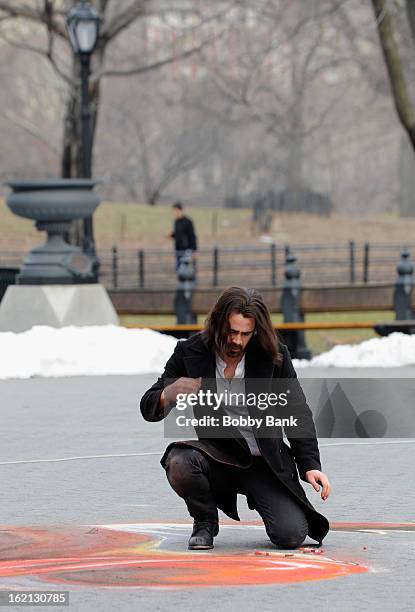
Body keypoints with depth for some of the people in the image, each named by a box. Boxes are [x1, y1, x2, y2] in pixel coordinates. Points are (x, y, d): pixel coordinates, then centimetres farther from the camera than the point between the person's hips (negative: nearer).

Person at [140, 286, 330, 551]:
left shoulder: (274, 356, -6)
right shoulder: (191, 352, -6)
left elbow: (297, 411, -2)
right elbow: (149, 408, -3)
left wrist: (310, 465, -14)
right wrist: (167, 396, -28)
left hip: (265, 462, -1)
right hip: (218, 456, 1)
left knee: (291, 535, -21)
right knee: (179, 463, -33)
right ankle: (205, 523, -2)